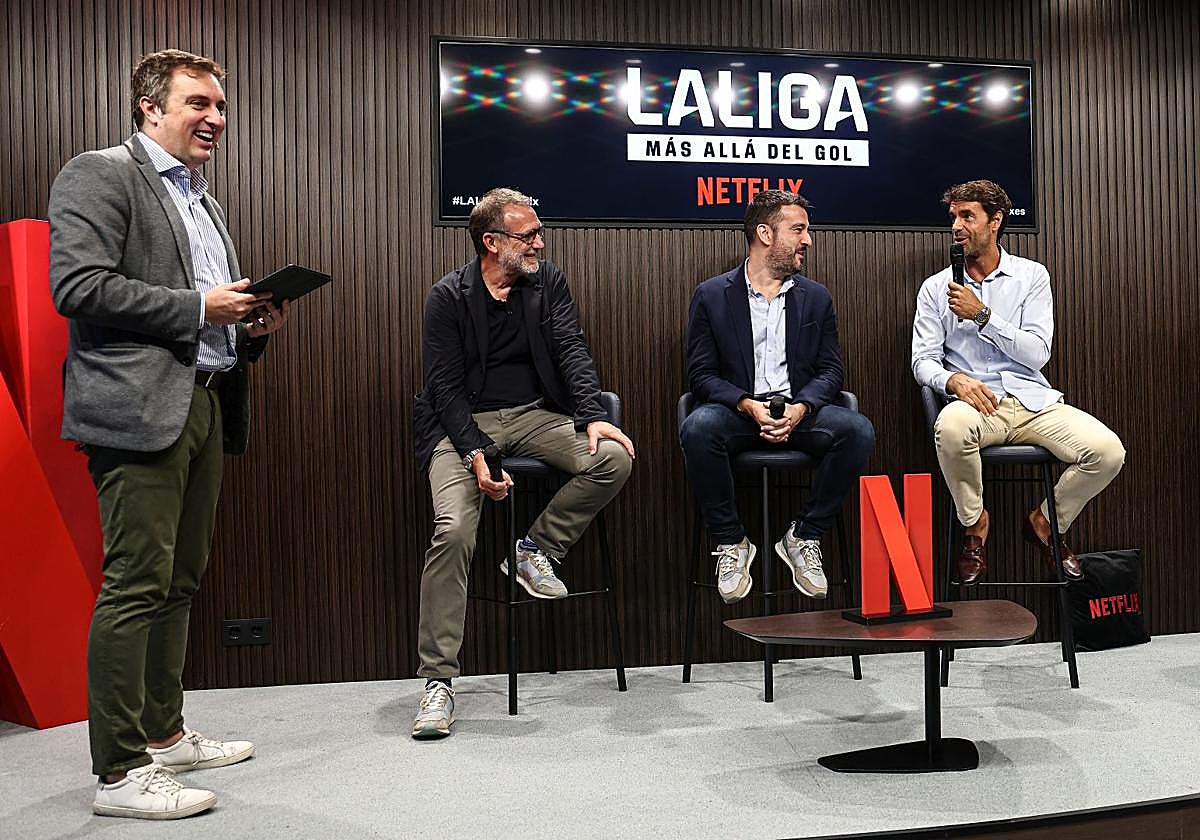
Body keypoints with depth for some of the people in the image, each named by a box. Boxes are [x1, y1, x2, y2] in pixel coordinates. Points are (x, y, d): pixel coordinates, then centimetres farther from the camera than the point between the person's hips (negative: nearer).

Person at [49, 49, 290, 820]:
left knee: (180, 580, 13)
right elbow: (77, 285, -15)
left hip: (206, 404, 9)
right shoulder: (100, 175, -2)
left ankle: (164, 735, 25)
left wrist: (252, 326, 7)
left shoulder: (203, 201, 24)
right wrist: (198, 308, -14)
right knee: (136, 584, -7)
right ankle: (120, 772, 2)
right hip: (141, 407, -8)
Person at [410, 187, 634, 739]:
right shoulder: (449, 296, -4)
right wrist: (476, 456, -21)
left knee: (614, 459, -22)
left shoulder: (548, 282, 7)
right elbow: (446, 386, -8)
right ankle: (437, 681, -15)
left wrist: (592, 416, -18)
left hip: (534, 415, 4)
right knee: (453, 530, -25)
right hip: (463, 423, -3)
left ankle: (535, 549, -1)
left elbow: (572, 352, -1)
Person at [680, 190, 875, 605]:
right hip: (737, 410, -2)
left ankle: (803, 537, -8)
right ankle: (730, 543, -14)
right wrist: (749, 405, -20)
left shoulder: (816, 297, 12)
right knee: (698, 428, -35)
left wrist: (800, 408, -15)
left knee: (858, 430, -26)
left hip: (799, 410, 3)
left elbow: (830, 369, 7)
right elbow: (701, 374, -2)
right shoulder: (712, 295, 3)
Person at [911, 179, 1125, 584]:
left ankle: (1045, 521, 11)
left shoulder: (1031, 276, 8)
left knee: (1107, 451, -21)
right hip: (976, 401, -1)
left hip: (1032, 400, 2)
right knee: (951, 425, -38)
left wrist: (981, 315, -11)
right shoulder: (936, 288, 8)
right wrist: (955, 381, -19)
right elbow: (922, 361, 3)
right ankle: (974, 522, -7)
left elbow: (1037, 353, -3)